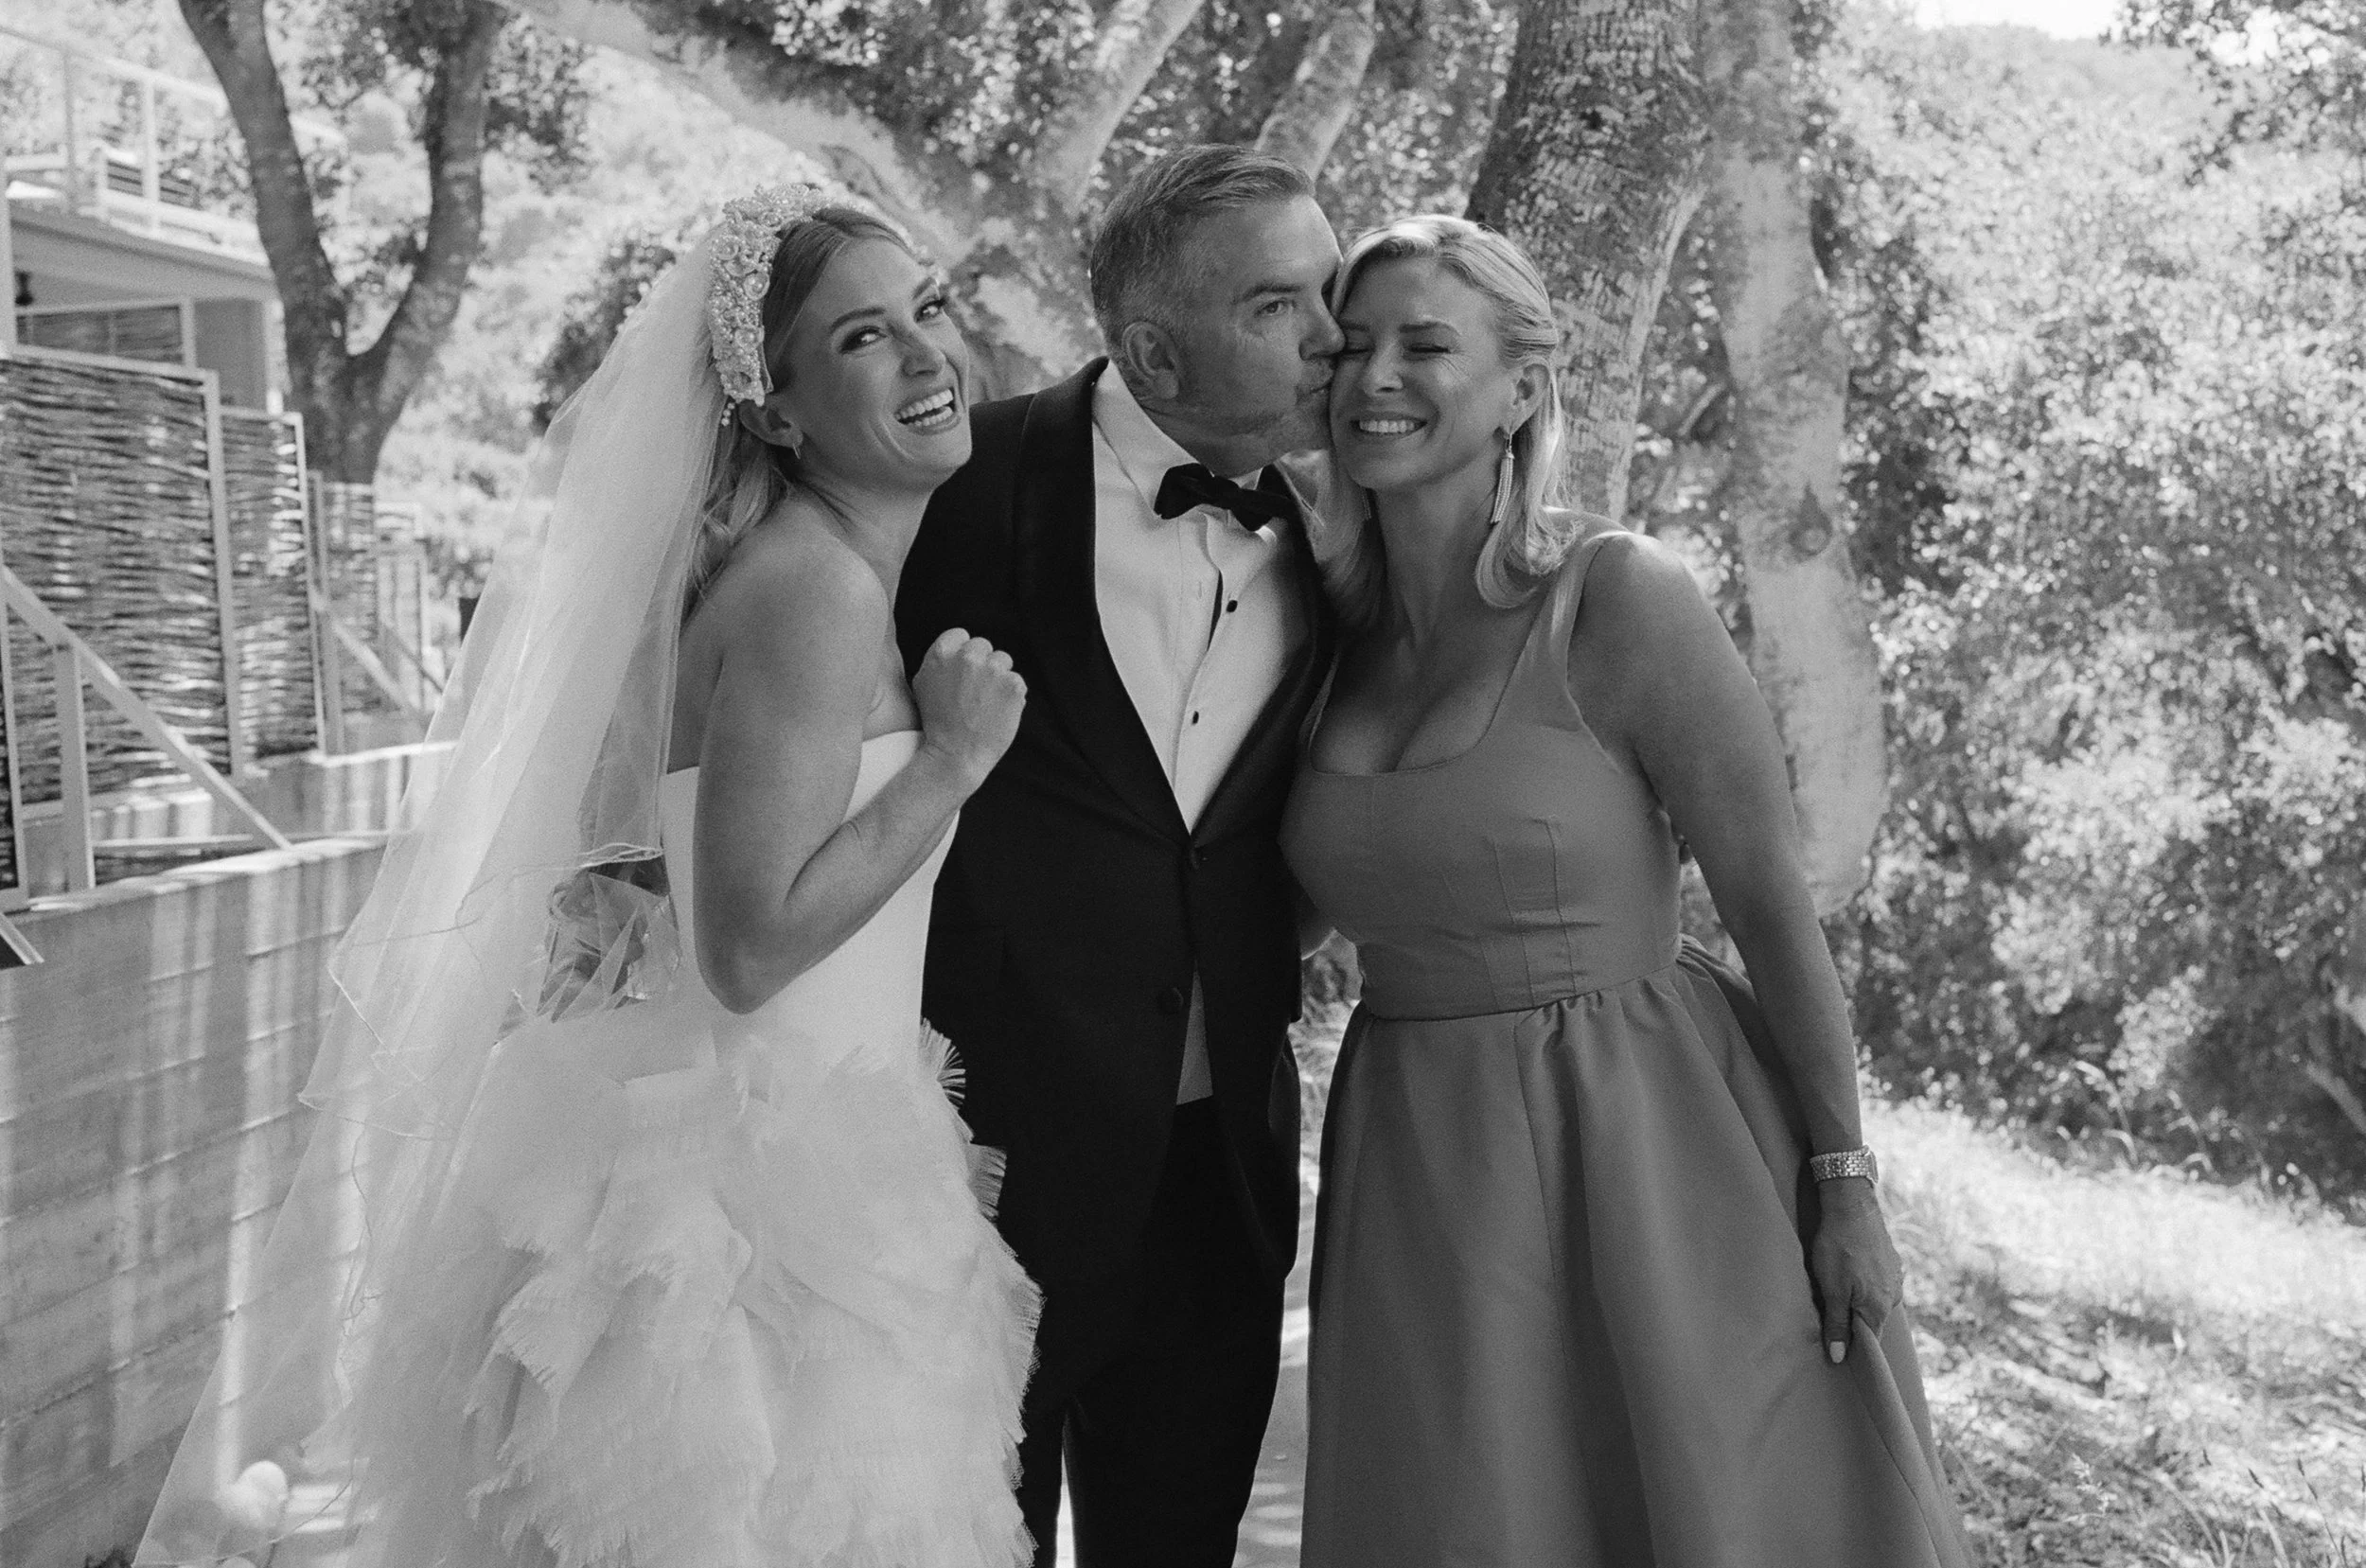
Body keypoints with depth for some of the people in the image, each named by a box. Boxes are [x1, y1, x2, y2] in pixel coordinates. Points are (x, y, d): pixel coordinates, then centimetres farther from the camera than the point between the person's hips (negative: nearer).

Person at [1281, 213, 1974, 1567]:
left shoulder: (1621, 596, -12)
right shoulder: (1336, 615, 4)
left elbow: (1775, 901, -10)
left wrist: (1845, 1184, -9)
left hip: (1649, 1145, -5)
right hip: (1421, 1176, 5)